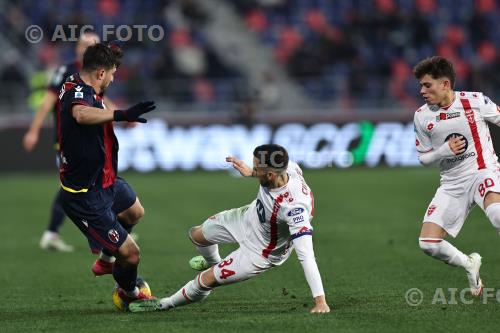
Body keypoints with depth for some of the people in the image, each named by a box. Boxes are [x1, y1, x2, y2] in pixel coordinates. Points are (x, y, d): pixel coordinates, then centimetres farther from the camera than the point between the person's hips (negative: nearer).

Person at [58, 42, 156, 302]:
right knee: (130, 253, -4)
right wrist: (121, 114, -68)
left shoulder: (76, 85, 1)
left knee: (135, 212, 36)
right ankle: (128, 292, 29)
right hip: (87, 198, -11)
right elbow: (81, 114, -57)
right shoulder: (77, 93, -30)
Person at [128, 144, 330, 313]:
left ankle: (166, 305, 32)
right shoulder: (287, 166, -28)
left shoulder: (295, 209, -47)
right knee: (197, 235, 23)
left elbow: (306, 255, -47)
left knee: (205, 280, 0)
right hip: (249, 216, 7)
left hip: (262, 252, -7)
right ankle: (213, 262, 60)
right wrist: (251, 173, -5)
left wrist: (320, 300, -49)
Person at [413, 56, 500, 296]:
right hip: (452, 184, 4)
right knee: (428, 244, -6)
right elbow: (424, 158, 10)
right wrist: (445, 151, -10)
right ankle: (469, 265, 21)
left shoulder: (475, 101, -7)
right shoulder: (422, 116, 1)